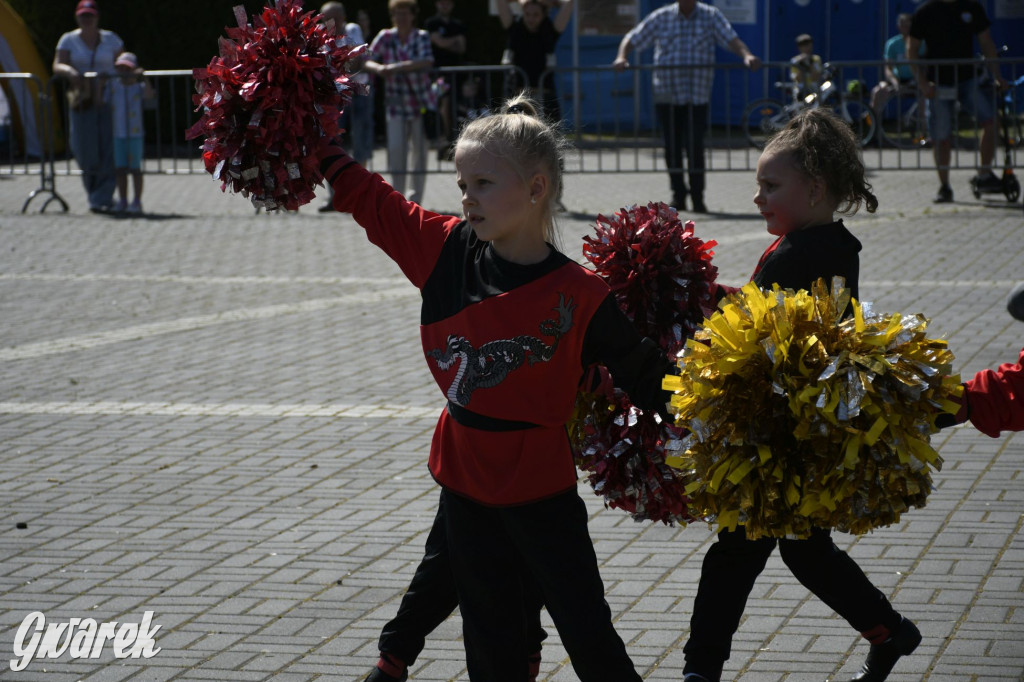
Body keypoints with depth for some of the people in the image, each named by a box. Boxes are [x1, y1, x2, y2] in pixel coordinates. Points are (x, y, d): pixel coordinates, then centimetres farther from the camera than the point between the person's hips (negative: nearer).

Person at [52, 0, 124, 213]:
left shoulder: (110, 39, 7)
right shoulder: (69, 40, 6)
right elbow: (57, 66, -4)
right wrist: (69, 71, -25)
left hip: (109, 99, 0)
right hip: (82, 100, 0)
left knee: (108, 149, -8)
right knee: (85, 149, -5)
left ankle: (101, 198, -5)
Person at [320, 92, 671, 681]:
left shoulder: (580, 296, -16)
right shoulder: (447, 249, -4)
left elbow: (646, 375, -9)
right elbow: (371, 200, 7)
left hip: (541, 491, -5)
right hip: (466, 484, 5)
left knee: (587, 631, 2)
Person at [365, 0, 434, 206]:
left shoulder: (421, 37, -5)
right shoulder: (385, 37, 0)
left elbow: (427, 62, -22)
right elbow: (366, 61, -4)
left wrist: (397, 67, -30)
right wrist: (378, 68, -26)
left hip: (421, 104, -1)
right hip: (396, 105, 1)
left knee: (420, 151, 4)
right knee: (395, 149, -8)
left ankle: (416, 196, 14)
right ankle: (398, 196, 0)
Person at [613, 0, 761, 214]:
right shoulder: (661, 17, 5)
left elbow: (731, 40, -7)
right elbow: (632, 39, 8)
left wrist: (746, 55, -27)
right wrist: (622, 56, -12)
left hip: (698, 95, -2)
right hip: (666, 94, 2)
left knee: (695, 146, -10)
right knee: (672, 147, 5)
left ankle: (698, 198, -1)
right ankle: (678, 196, 18)